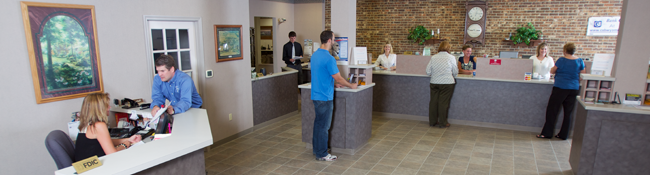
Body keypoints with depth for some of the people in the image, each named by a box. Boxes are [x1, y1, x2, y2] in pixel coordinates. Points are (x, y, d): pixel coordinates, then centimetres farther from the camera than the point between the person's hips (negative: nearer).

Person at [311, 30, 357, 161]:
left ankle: (316, 149, 30)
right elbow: (338, 78, -18)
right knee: (324, 126, 2)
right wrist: (351, 86, -2)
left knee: (318, 123, 19)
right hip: (325, 97, -9)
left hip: (316, 95, 9)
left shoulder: (314, 55, 7)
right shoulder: (329, 58, -21)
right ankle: (321, 154, 13)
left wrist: (334, 84, 20)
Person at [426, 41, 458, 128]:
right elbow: (455, 72, 2)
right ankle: (442, 123, 11)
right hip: (447, 83, -3)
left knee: (433, 101, 10)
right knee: (443, 103, 3)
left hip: (434, 83, 3)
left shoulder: (433, 57, 3)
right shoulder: (451, 57, -5)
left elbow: (428, 71, 3)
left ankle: (432, 121, 19)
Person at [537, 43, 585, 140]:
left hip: (560, 88, -5)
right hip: (574, 89, 5)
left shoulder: (561, 60, -8)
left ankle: (547, 133, 2)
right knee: (568, 112, 10)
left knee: (552, 110, 1)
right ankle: (563, 134, 15)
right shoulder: (580, 61, 4)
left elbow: (552, 71, 4)